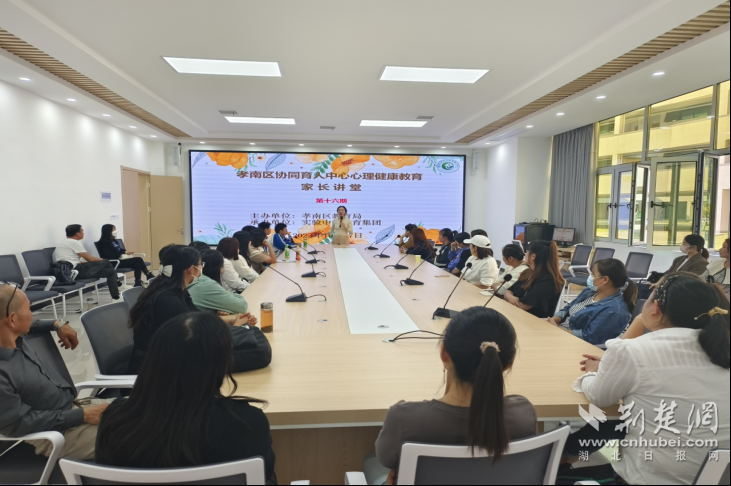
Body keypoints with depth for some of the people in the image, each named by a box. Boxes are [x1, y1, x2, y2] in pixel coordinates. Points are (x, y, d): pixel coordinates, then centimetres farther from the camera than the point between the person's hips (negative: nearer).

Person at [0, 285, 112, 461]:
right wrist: (81, 415, -21)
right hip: (57, 434, -9)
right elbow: (21, 423, -23)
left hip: (73, 405, 9)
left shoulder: (15, 339, -3)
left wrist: (57, 324, 13)